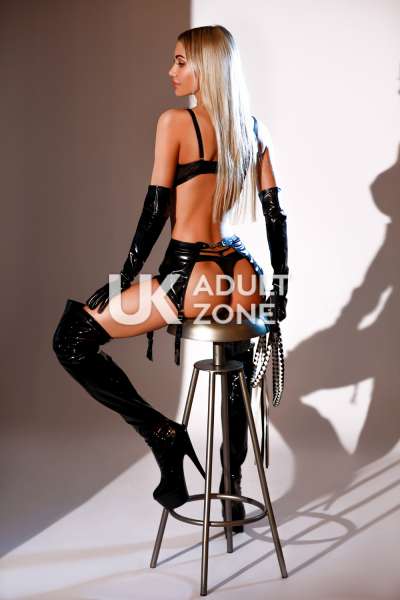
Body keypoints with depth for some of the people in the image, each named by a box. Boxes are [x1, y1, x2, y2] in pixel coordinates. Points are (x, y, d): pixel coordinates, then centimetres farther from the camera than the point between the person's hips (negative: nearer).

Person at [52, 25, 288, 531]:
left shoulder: (175, 121, -8)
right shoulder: (252, 128, 10)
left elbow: (155, 210, -11)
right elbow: (275, 213, 10)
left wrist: (125, 280, -3)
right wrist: (280, 285, 15)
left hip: (191, 278, -7)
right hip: (241, 279, 7)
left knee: (71, 337, 6)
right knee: (234, 376, 25)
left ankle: (163, 434, 3)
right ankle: (234, 500, 35)